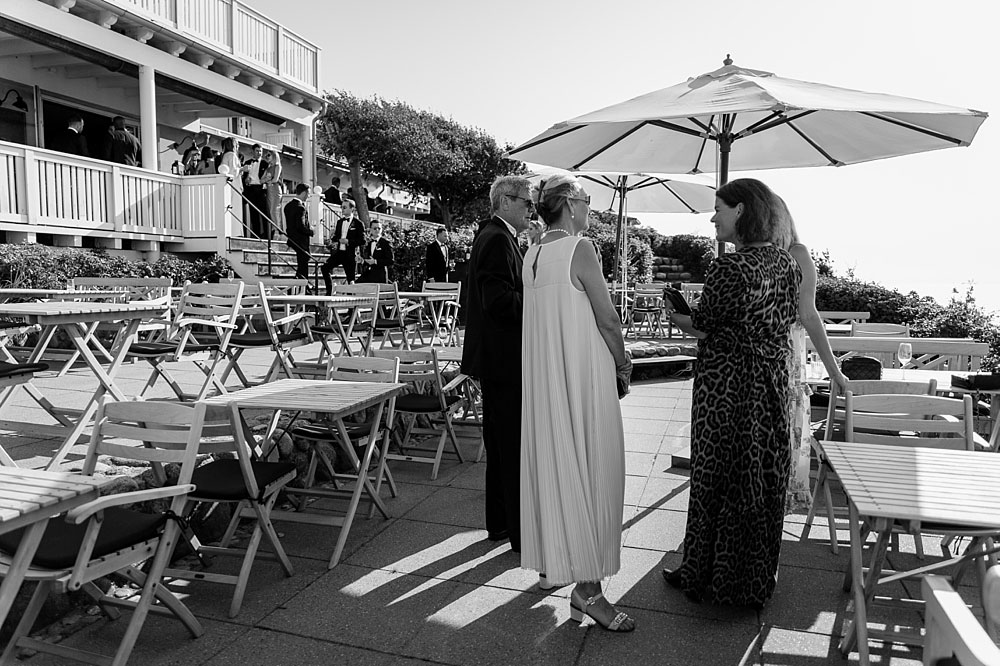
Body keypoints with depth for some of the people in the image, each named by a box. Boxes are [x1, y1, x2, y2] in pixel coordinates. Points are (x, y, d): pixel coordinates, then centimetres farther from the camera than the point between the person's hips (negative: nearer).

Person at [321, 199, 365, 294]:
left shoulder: (358, 224, -3)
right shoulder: (339, 222, 16)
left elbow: (362, 241, -7)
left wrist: (348, 241, -17)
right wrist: (331, 241, 2)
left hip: (349, 254, -5)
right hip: (338, 252, 5)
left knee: (350, 278, 0)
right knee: (325, 267, -15)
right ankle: (329, 291, -6)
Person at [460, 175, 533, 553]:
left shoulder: (494, 237, 17)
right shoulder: (498, 240, -15)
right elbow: (499, 301, -25)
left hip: (496, 359, 11)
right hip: (504, 359, -11)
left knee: (502, 445, 17)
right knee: (516, 448, -2)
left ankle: (499, 524, 29)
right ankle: (522, 535, 9)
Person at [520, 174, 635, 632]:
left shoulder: (532, 255, 9)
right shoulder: (579, 249, -13)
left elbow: (549, 317, 11)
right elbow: (607, 318, -13)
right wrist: (623, 364, 3)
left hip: (542, 375, 8)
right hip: (581, 373, -8)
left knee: (549, 461, 16)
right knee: (588, 469, -2)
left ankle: (550, 563, 30)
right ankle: (586, 586, 2)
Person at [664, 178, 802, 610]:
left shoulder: (729, 268, -19)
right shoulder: (786, 263, 4)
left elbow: (701, 325, -13)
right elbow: (787, 320, 11)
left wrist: (677, 315, 8)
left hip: (726, 383, -7)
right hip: (772, 379, 7)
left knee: (717, 477, 6)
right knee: (764, 477, 16)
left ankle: (707, 576, 21)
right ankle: (759, 578, 31)